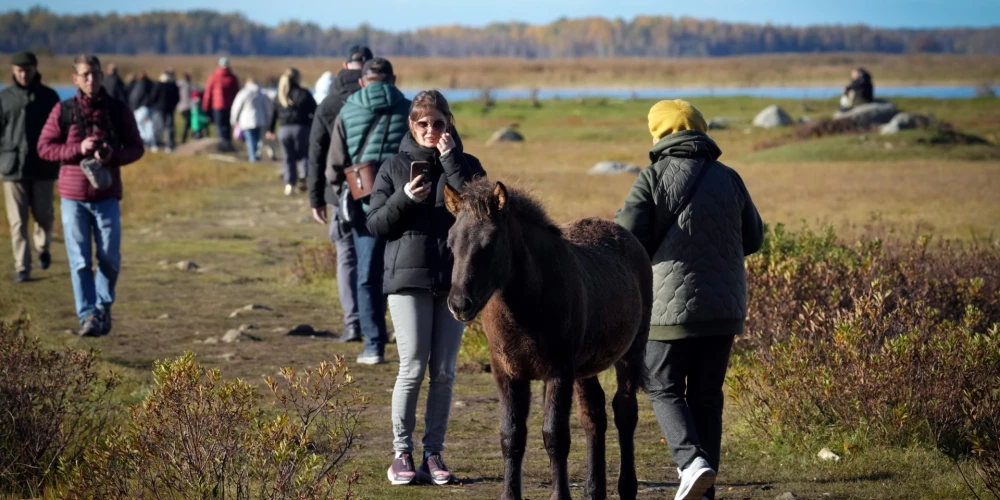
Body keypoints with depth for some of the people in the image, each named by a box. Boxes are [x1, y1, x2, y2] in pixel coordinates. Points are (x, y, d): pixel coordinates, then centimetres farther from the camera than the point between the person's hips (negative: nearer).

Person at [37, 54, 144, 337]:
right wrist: (78, 149, -16)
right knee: (79, 261, -2)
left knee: (110, 258, 2)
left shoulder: (118, 110, 2)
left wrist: (113, 156, -14)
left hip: (107, 196, 1)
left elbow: (136, 148, 7)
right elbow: (44, 147, -1)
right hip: (73, 196, -1)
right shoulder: (63, 111, -1)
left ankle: (103, 306, 25)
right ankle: (88, 316, 3)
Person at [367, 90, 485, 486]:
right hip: (408, 278, -1)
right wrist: (404, 198, -15)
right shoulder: (395, 167, 4)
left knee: (444, 371, 4)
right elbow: (375, 225, 2)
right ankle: (402, 453, 5)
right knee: (413, 368, -5)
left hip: (454, 278, 1)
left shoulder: (466, 165, 6)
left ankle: (434, 453, 13)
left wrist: (451, 159, -14)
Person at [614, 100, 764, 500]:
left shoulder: (653, 178, -7)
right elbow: (753, 238, 14)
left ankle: (692, 462, -15)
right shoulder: (729, 179, 5)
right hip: (724, 306, 4)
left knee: (665, 390, 8)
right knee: (707, 396, 12)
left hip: (672, 305, -4)